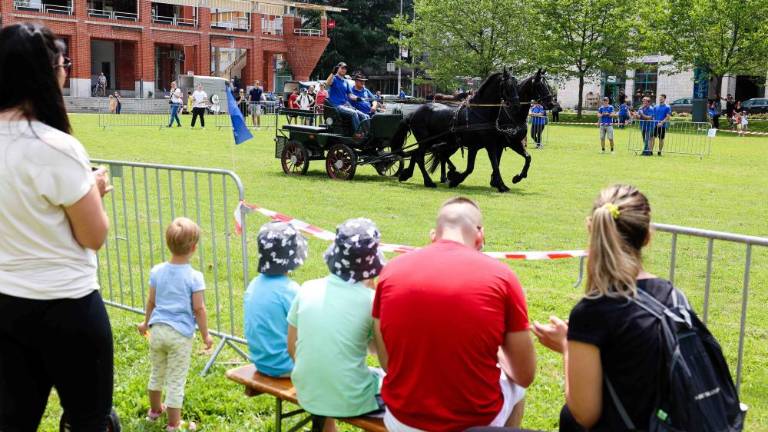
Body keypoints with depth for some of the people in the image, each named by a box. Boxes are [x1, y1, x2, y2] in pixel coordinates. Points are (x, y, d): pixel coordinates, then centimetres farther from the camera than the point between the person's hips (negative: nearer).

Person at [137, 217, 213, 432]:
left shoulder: (157, 271, -1)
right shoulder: (194, 277, -15)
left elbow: (151, 301, 8)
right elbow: (199, 309, -12)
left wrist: (146, 323, 25)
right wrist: (205, 335, 0)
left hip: (158, 329, 5)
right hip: (181, 334, -5)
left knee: (157, 373, 24)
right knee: (176, 381, 4)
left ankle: (155, 410, 44)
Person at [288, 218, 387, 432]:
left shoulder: (307, 289, -5)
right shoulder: (371, 300, -16)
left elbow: (292, 348, 4)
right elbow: (387, 362, -3)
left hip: (308, 395, 4)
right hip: (352, 402, -4)